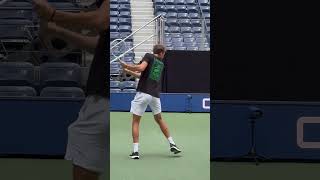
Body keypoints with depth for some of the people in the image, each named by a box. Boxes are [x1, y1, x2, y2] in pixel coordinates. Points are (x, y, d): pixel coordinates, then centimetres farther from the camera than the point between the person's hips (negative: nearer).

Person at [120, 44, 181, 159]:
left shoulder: (149, 56, 4)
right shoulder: (161, 64, 20)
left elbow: (141, 68, -15)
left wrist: (126, 65, -4)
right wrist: (129, 72, 25)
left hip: (143, 93, -5)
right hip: (155, 95, 5)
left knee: (135, 121, 4)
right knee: (159, 119, 25)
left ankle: (135, 151, -4)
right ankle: (172, 144, 22)